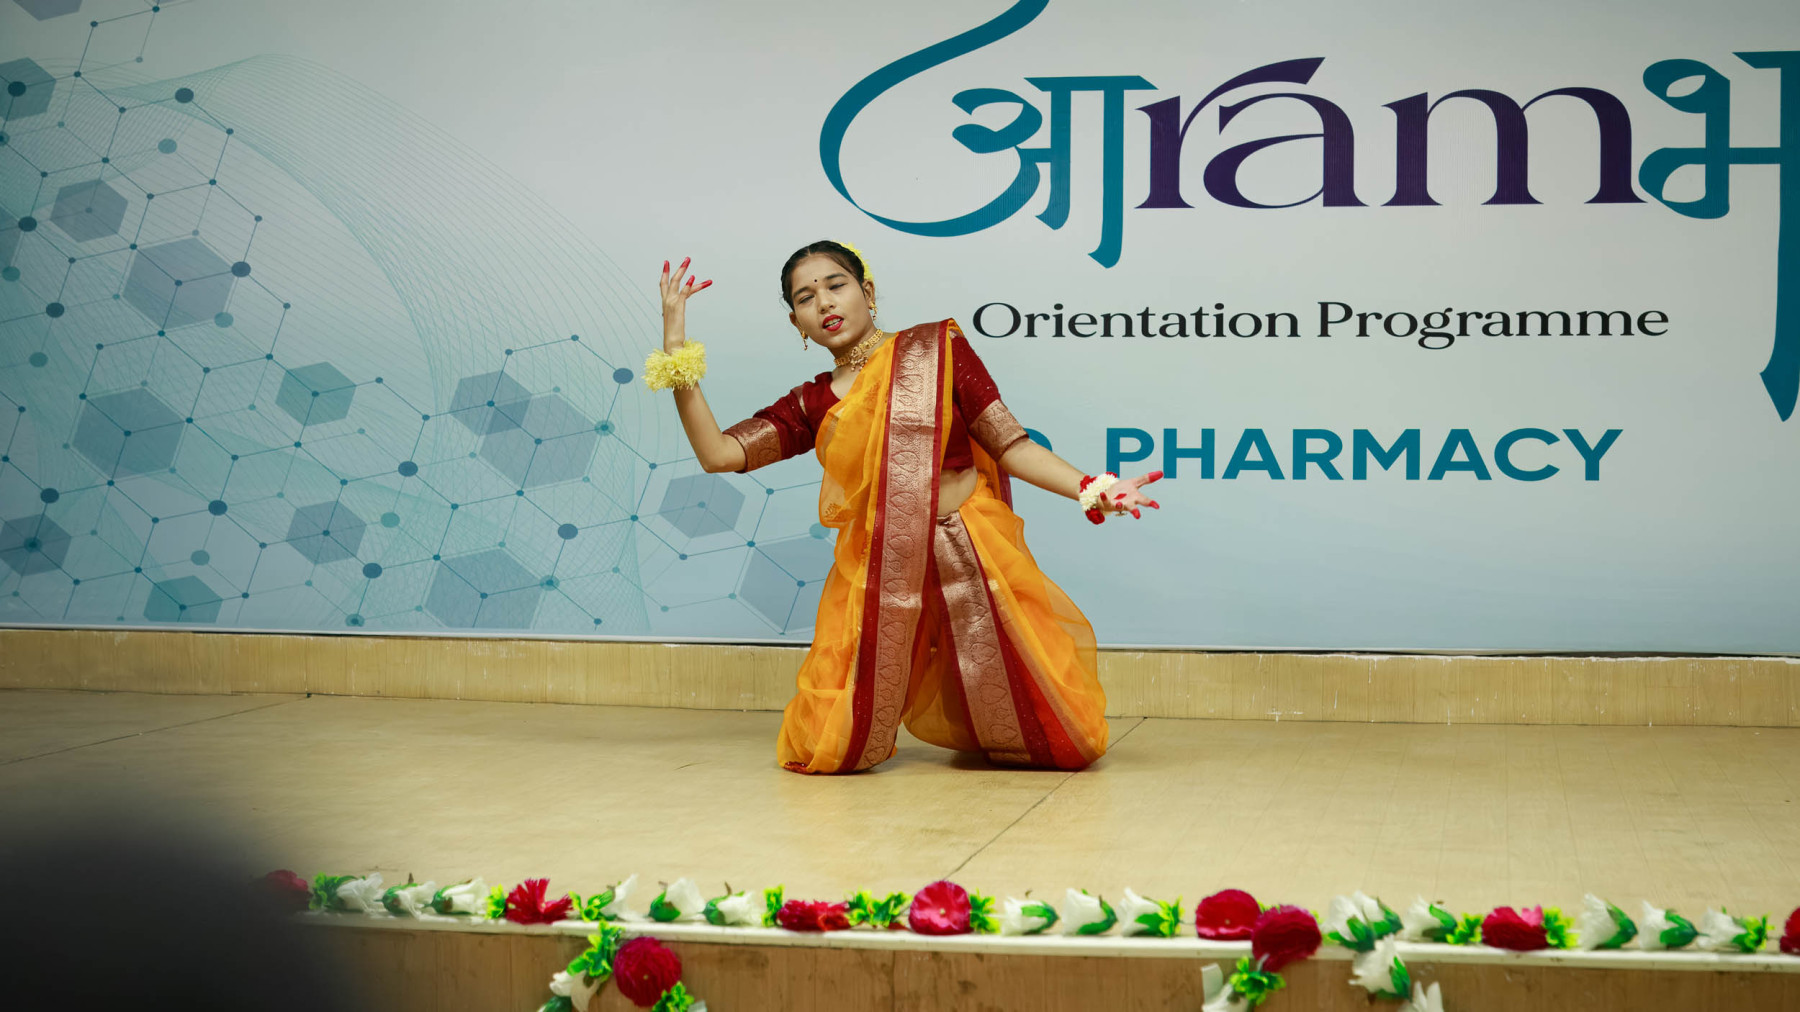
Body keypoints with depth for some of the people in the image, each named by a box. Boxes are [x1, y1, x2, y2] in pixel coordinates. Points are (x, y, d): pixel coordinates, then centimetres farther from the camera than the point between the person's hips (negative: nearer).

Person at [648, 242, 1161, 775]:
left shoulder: (936, 348, 6)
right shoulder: (811, 406, 12)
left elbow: (1010, 445, 3)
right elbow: (717, 453, 1)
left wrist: (1093, 491, -11)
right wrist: (675, 347, -3)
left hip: (974, 562, -1)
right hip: (875, 575, 2)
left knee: (1068, 743, -5)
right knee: (825, 753, -9)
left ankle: (955, 712, 28)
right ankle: (906, 695, 25)